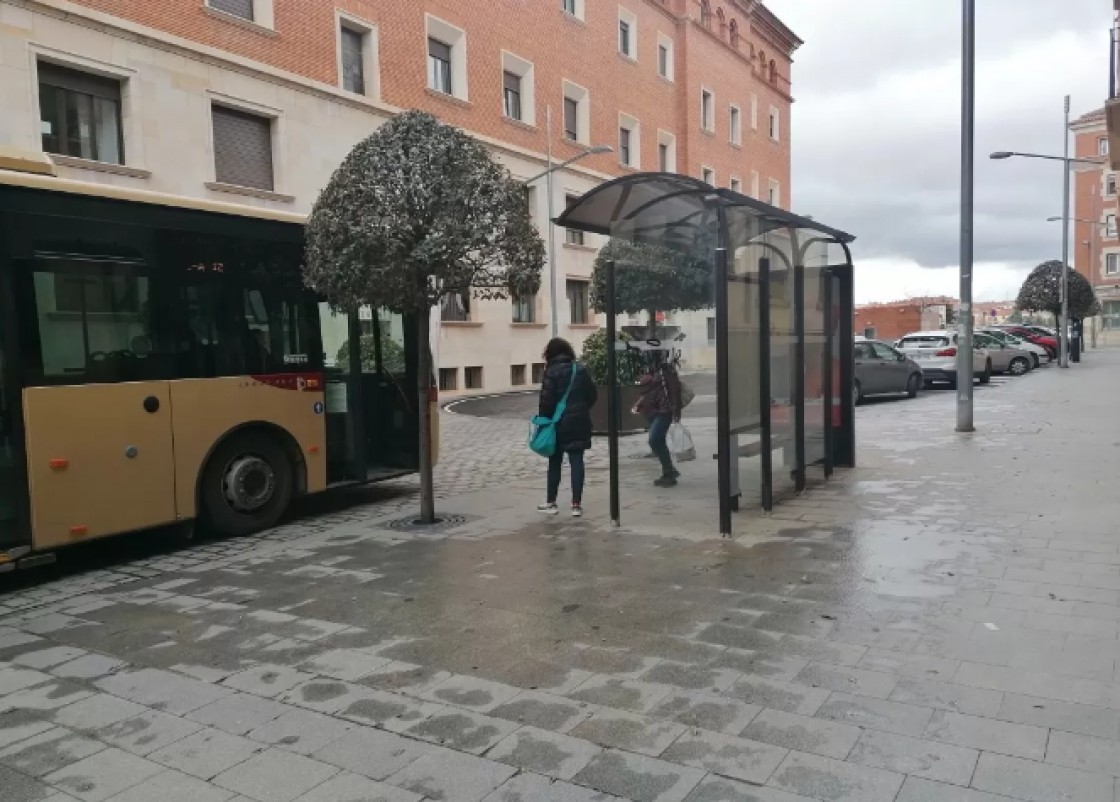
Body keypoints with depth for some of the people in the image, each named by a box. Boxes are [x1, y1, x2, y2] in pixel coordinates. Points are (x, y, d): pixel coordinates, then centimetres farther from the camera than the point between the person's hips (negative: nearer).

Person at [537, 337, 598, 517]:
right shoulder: (581, 370, 3)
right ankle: (576, 504, 2)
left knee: (555, 462, 9)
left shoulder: (551, 372, -10)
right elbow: (593, 395, 5)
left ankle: (551, 502, 17)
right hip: (579, 423, 3)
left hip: (559, 423, -3)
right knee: (577, 462, 3)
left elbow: (547, 400, -14)